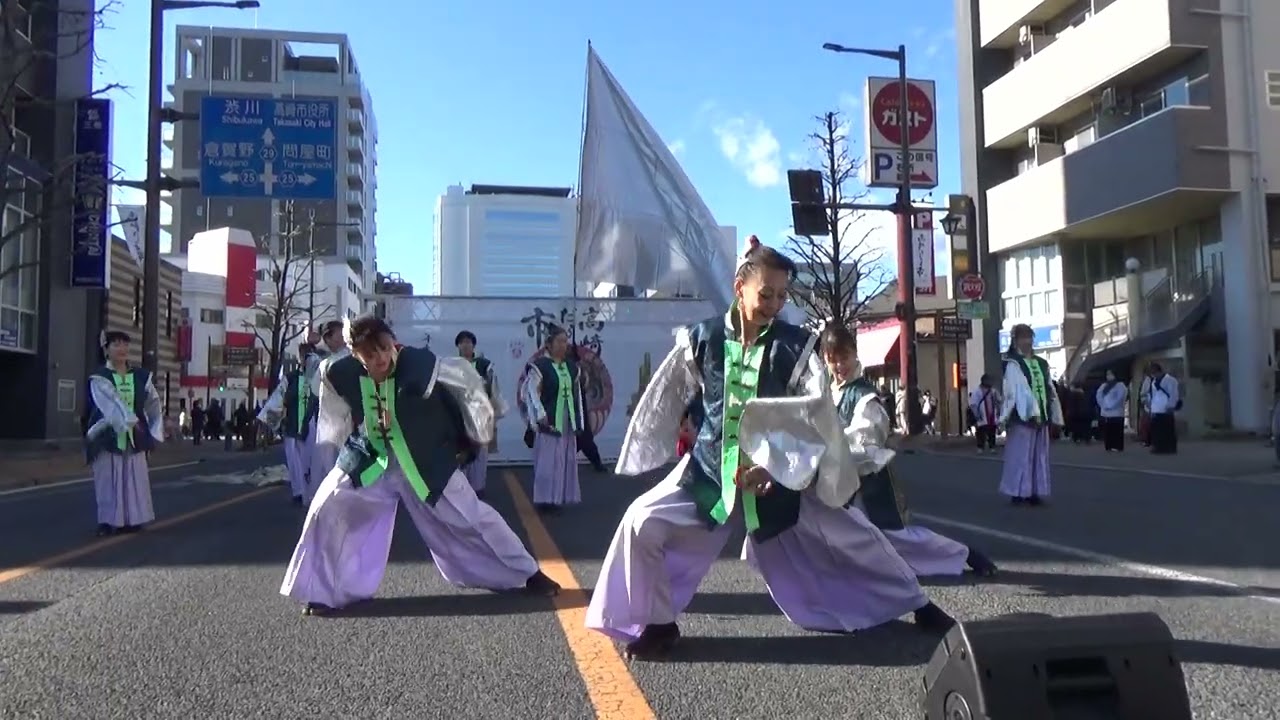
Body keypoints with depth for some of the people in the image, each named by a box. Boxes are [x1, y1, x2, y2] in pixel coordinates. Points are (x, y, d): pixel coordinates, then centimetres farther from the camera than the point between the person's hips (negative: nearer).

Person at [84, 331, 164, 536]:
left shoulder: (141, 377, 7)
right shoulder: (99, 378, -4)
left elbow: (154, 405, 11)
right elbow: (112, 403, -20)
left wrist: (155, 433, 4)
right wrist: (129, 421, -32)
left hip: (134, 439, 3)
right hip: (108, 438, -3)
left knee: (134, 480, 4)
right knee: (109, 481, -2)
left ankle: (131, 520, 13)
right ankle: (109, 522, 6)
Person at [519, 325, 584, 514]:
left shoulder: (572, 366, 10)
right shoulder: (540, 366, -9)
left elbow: (577, 393, 14)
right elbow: (531, 392, -12)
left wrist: (578, 420, 11)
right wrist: (540, 414, -19)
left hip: (567, 420, 7)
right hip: (549, 420, -6)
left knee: (565, 460, 9)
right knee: (547, 460, -4)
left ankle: (559, 497, 18)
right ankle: (545, 499, 2)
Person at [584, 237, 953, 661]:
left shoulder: (796, 345, -10)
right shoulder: (700, 340, -8)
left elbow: (818, 409, -16)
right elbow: (662, 403, 2)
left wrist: (771, 465, -25)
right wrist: (640, 457, 8)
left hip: (781, 474, 0)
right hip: (711, 471, 0)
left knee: (850, 535, 7)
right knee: (643, 521, -15)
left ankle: (916, 604, 34)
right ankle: (658, 624, 6)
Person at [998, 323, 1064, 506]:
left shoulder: (1041, 363, 14)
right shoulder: (1013, 364, -5)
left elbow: (1050, 391, 13)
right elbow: (1019, 390, -16)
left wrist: (1055, 416, 9)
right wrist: (1031, 412, -25)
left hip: (1040, 416, 6)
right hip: (1022, 416, -6)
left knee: (1038, 455, 7)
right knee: (1021, 454, -3)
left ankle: (1033, 492, 14)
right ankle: (1018, 492, 4)